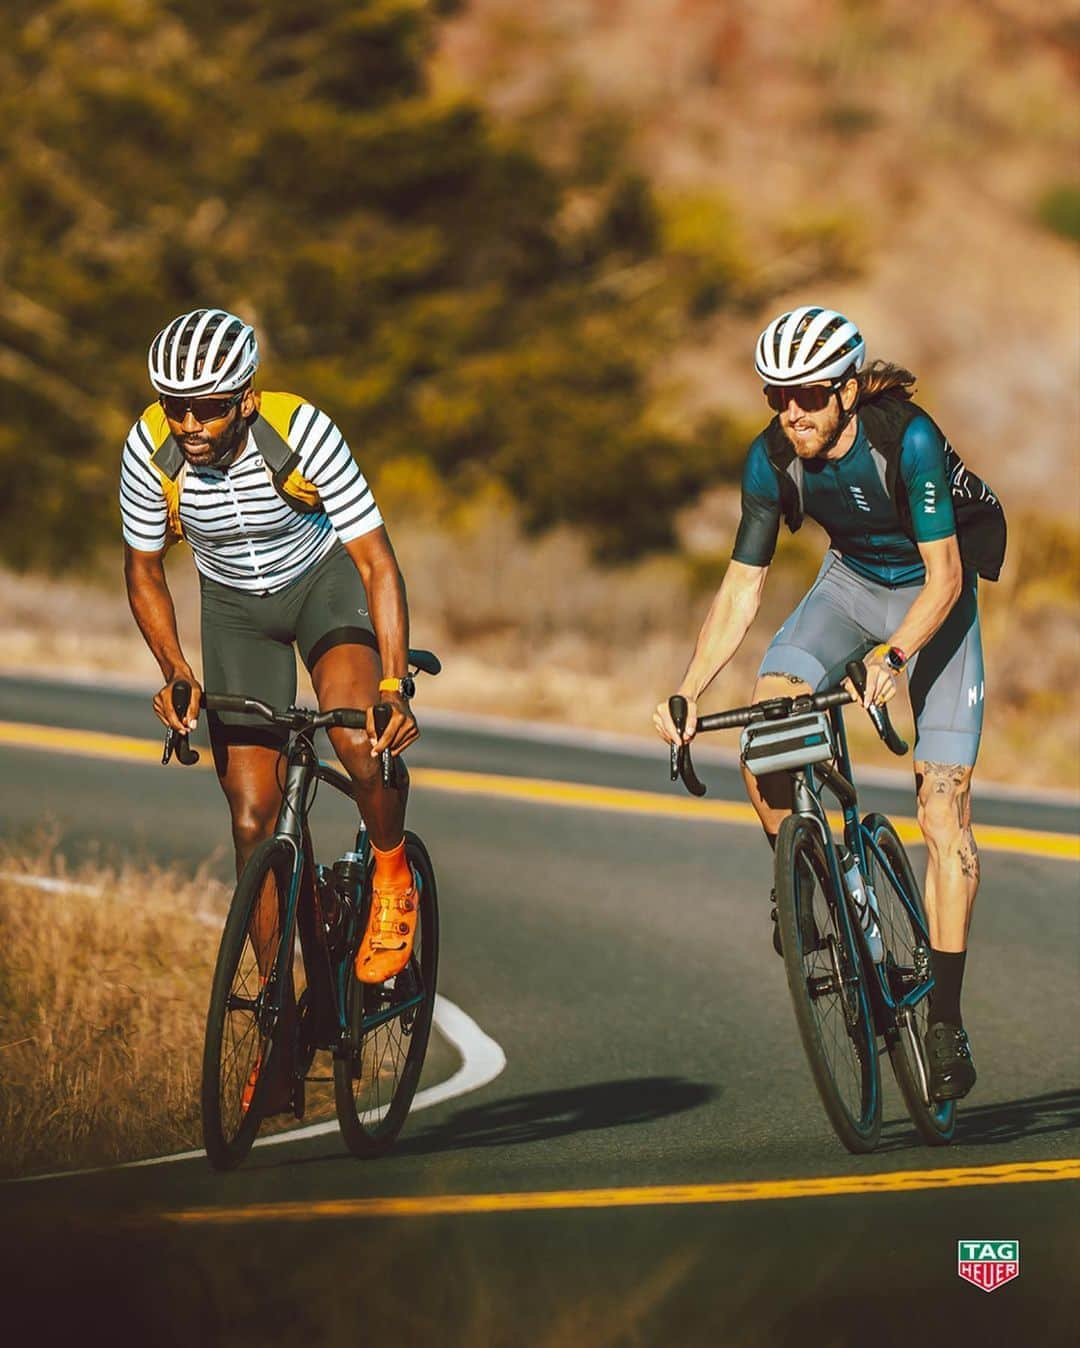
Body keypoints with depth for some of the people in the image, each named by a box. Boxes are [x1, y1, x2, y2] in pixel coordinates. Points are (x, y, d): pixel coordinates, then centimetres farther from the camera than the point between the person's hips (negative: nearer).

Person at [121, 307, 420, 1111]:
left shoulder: (302, 433, -31)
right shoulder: (152, 450, -24)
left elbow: (378, 561, -29)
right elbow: (144, 572, -8)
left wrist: (395, 685, -39)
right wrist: (176, 672, -24)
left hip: (326, 578, -3)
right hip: (235, 606, 3)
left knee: (359, 737, -33)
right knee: (253, 818, -4)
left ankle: (393, 872, -3)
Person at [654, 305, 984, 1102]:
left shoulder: (907, 438, -31)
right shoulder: (772, 458, -19)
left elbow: (944, 576, -29)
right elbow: (742, 589, -13)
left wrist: (893, 659, -44)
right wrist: (687, 695, -24)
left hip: (932, 598, -4)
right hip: (851, 582, 4)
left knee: (944, 805, -13)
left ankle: (946, 1020, -9)